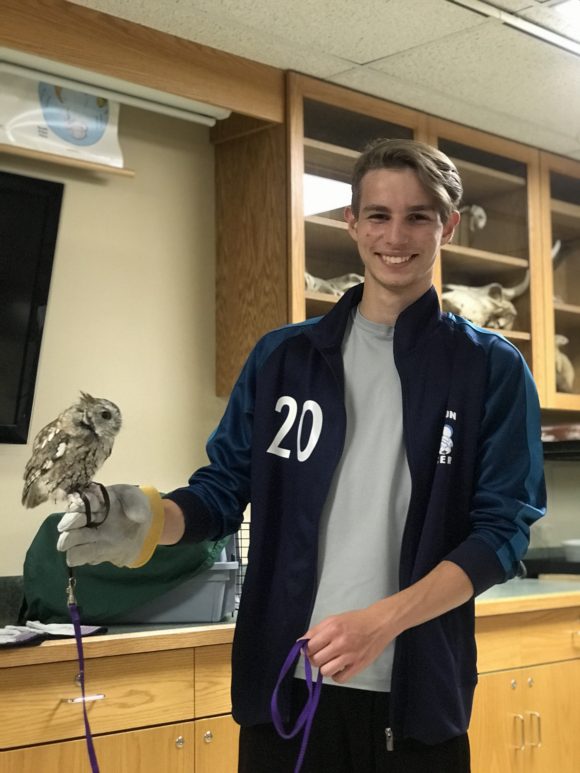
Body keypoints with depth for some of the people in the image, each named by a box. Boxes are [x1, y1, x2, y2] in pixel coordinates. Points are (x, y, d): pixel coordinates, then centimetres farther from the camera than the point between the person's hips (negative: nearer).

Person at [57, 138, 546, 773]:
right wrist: (152, 521, -13)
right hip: (283, 681, 2)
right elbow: (225, 488, 9)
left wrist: (382, 621, -17)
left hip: (417, 691, -1)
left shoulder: (491, 369, 0)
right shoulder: (282, 356, 8)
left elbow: (501, 529, -5)